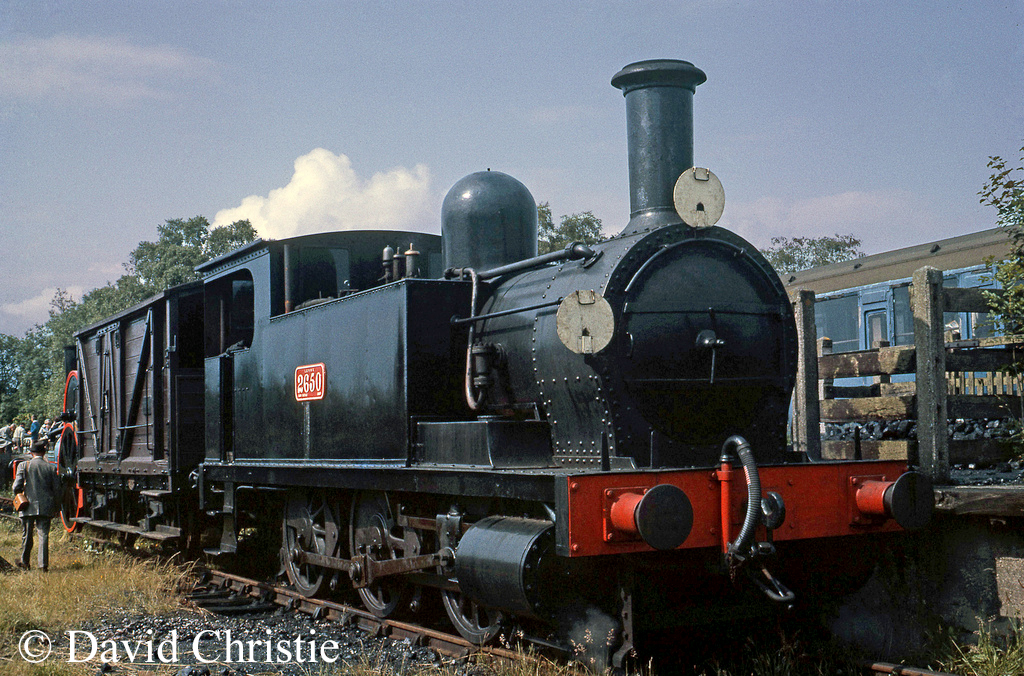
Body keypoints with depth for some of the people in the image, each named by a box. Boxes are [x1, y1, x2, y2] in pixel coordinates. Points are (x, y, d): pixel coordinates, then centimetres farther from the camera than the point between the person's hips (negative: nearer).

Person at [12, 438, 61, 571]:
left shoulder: (23, 466, -3)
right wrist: (55, 506, 15)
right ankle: (43, 564, -4)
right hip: (45, 508, 0)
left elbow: (16, 487, -6)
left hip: (28, 506, 0)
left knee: (26, 535, 12)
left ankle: (24, 562, 21)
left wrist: (18, 494, 17)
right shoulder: (51, 468, 0)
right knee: (43, 534, 2)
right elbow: (57, 489, 1)